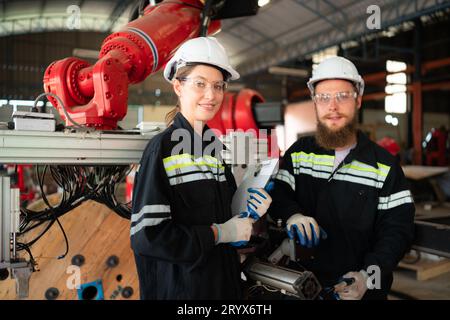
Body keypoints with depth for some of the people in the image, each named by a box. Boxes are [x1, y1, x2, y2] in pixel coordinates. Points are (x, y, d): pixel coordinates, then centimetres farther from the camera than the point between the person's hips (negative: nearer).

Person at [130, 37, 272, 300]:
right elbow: (146, 236, -22)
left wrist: (250, 215, -4)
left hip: (224, 279, 7)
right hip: (180, 285, -6)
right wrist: (217, 233, -17)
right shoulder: (163, 147, -15)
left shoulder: (216, 147, 5)